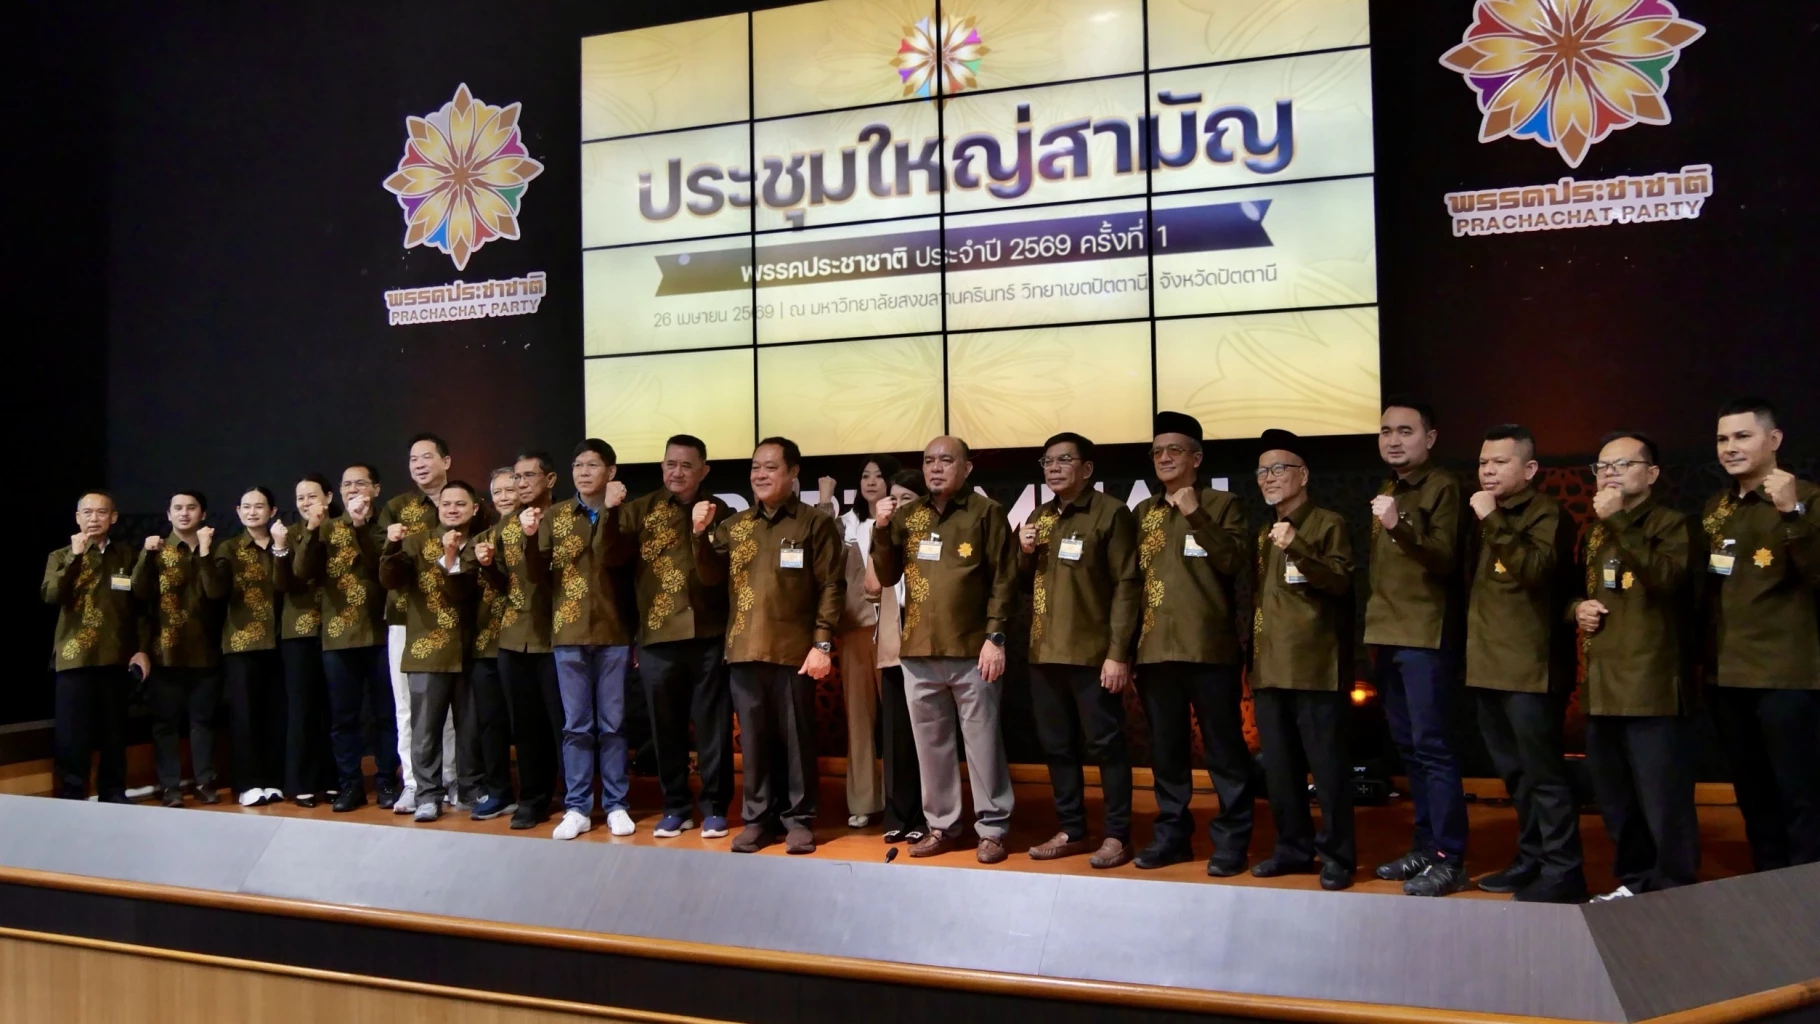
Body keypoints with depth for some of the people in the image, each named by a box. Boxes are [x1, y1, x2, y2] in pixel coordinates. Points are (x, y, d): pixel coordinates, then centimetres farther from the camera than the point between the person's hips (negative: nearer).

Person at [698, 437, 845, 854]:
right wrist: (701, 534, -6)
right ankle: (758, 818, 21)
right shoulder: (733, 525, 13)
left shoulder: (815, 523, -1)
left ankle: (799, 819, 16)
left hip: (794, 651, -4)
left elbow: (832, 587, -5)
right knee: (753, 740, 11)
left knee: (797, 739, 4)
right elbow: (709, 578, 8)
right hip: (744, 650, 4)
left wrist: (823, 644, -12)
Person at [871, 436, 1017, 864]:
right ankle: (942, 825, 23)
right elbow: (887, 577, 11)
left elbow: (1004, 580, -5)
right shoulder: (907, 516, 11)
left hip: (972, 651, -4)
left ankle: (991, 829, 12)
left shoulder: (986, 512, -2)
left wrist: (995, 637, -11)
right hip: (918, 652, 5)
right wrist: (881, 531, -3)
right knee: (931, 744, 12)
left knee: (982, 743, 2)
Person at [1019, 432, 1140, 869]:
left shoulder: (1111, 513, -5)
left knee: (1105, 744, 0)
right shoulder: (1038, 517, 15)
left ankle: (1117, 835, 10)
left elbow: (1126, 585, -10)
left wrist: (1119, 652, -16)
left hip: (1092, 652, -6)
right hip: (1044, 651, 7)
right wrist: (1025, 553, -1)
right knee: (1057, 746, 11)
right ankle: (1072, 830, 22)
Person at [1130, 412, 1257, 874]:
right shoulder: (1143, 512, 15)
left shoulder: (1222, 504, 3)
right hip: (1155, 647, 5)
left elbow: (1236, 561, -12)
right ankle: (1172, 833, 20)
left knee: (1223, 747, 0)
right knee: (1166, 748, 10)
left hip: (1209, 646, -4)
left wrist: (1195, 515, -19)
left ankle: (1232, 839, 8)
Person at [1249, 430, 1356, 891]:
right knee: (1279, 766, 10)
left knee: (1326, 764, -4)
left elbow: (1341, 581, -14)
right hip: (1270, 666, 7)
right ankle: (1293, 847, 19)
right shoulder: (1263, 533, 20)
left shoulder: (1328, 524, -1)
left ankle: (1337, 855, 4)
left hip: (1315, 666, -7)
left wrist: (1296, 549, -26)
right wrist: (1251, 655, 16)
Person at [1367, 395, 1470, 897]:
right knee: (1408, 747, 11)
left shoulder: (1443, 486, -7)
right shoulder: (1385, 492, 17)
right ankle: (1426, 845, 19)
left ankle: (1449, 858, -4)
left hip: (1424, 634, -8)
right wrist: (1373, 621, 13)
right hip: (1388, 634, 8)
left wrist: (1398, 526, -33)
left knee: (1432, 746, -8)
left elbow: (1445, 559, -18)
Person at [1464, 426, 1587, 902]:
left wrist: (1495, 522, -25)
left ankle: (1562, 870, 1)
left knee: (1542, 771, -6)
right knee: (1515, 773, 14)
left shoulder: (1545, 514, -6)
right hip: (1488, 664, 8)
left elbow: (1537, 570, -24)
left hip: (1529, 666, -8)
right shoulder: (1483, 518, 17)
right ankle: (1532, 860, 24)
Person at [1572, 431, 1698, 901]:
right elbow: (1575, 592, 28)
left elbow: (1667, 577, -24)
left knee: (1663, 801, -5)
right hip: (1602, 687, 7)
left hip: (1653, 687, -7)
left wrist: (1619, 520, -24)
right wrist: (1577, 608, 5)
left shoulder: (1670, 523, -4)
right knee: (1615, 800, 15)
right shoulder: (1594, 534, 16)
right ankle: (1636, 881, 27)